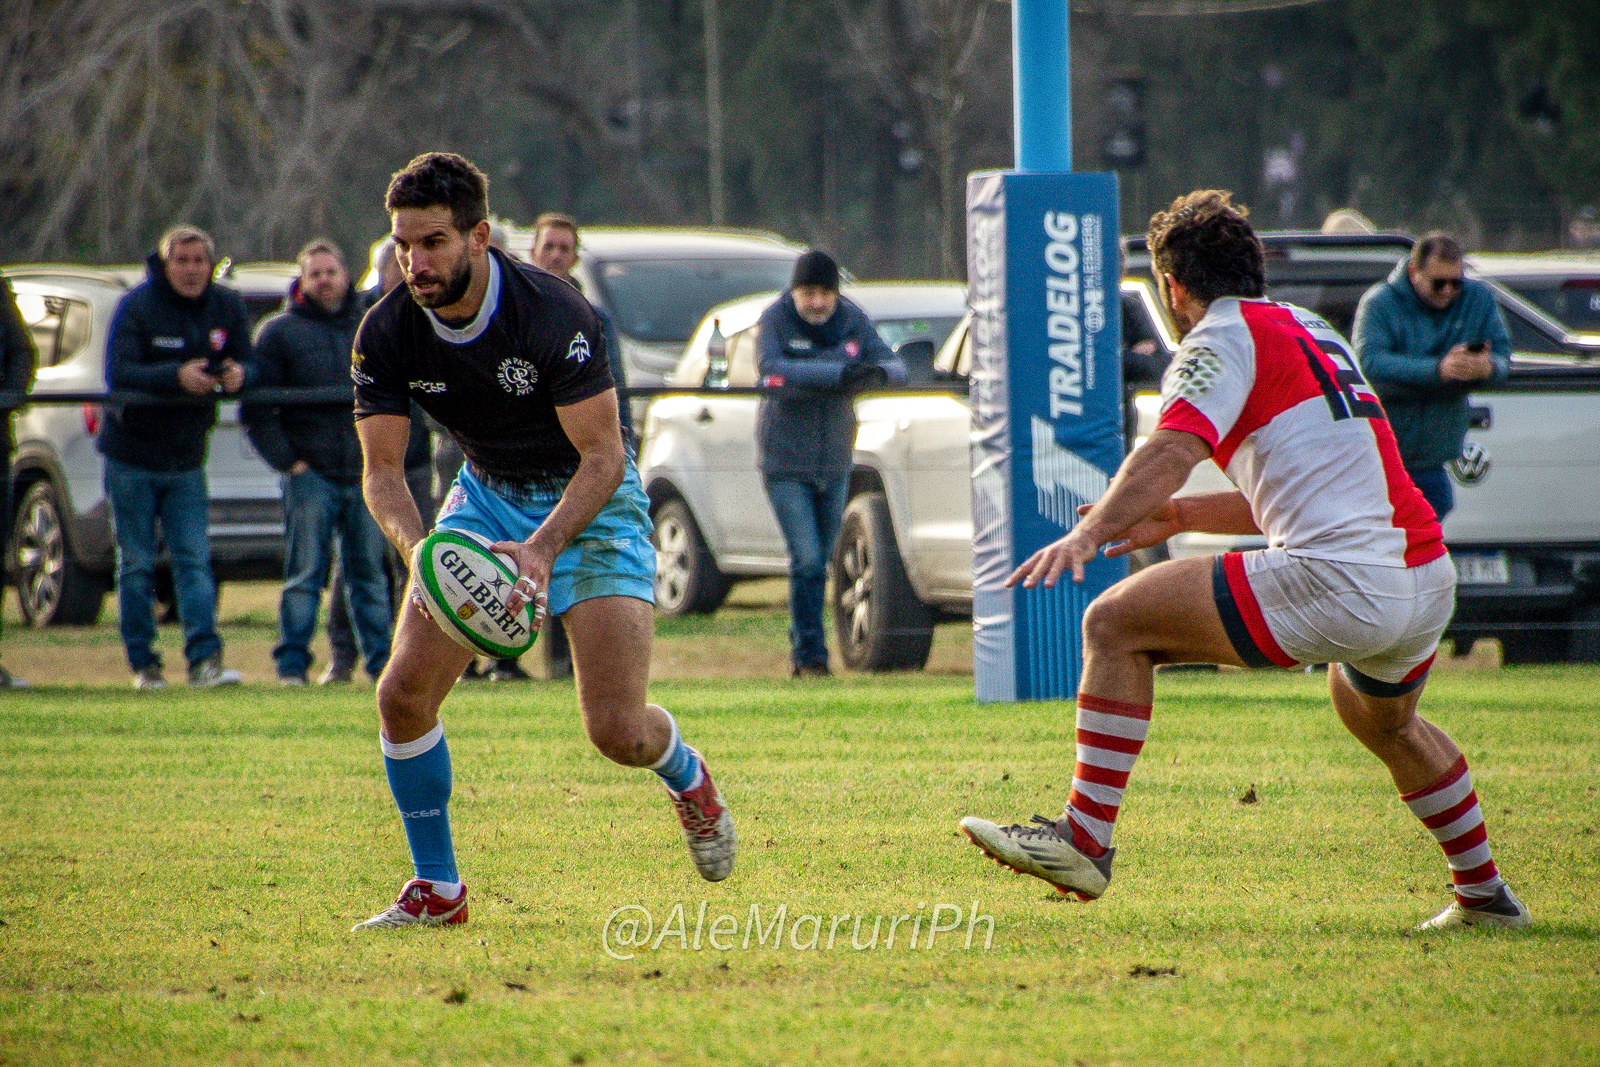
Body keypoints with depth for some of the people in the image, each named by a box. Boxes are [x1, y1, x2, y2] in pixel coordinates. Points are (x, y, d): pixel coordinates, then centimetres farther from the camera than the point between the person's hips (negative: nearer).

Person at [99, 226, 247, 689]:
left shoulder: (227, 307, 1)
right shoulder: (137, 307, -15)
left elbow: (245, 365, 1)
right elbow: (118, 373, -25)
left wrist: (236, 374, -25)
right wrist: (175, 377, -41)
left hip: (187, 460, 3)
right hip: (132, 458, -3)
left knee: (194, 560, -5)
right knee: (136, 565, 3)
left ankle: (205, 659, -11)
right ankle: (143, 663, 9)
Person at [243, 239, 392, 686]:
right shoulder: (280, 331, 1)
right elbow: (257, 410, -3)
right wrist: (289, 462, -9)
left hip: (366, 476, 3)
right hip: (311, 475, -3)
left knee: (369, 575, 7)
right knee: (304, 575, -6)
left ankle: (382, 662, 11)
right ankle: (292, 665, -4)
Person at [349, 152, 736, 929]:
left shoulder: (554, 316, -28)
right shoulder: (386, 334, -15)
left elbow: (603, 458, -25)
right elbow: (382, 471, -12)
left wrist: (544, 547, -40)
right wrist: (419, 551, -32)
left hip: (590, 499, -4)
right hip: (487, 494, 4)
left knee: (617, 729, -14)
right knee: (404, 691, -13)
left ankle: (689, 780, 24)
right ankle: (436, 889, 5)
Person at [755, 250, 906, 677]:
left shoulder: (853, 322, -2)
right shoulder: (776, 320, -13)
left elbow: (894, 365, -9)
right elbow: (771, 369, -31)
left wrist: (877, 372, -35)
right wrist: (837, 373, -41)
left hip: (834, 460, 4)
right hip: (785, 461, -4)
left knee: (822, 561, 12)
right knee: (806, 560, -13)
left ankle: (800, 651, 25)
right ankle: (810, 655, -9)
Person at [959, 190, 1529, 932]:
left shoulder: (1223, 339, -1)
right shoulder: (1313, 333, 26)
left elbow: (1172, 450, -20)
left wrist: (1091, 532, -31)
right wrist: (1177, 517, 29)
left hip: (1340, 583, -9)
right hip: (1428, 580, 9)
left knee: (1115, 625, -4)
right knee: (1386, 724, 39)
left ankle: (1085, 839, -8)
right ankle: (1485, 895, 47)